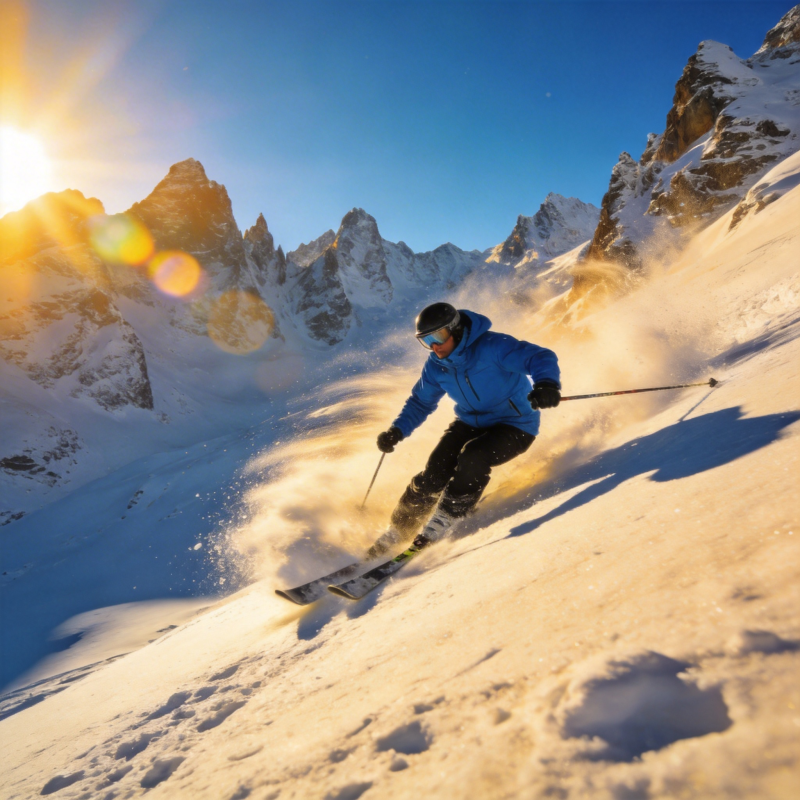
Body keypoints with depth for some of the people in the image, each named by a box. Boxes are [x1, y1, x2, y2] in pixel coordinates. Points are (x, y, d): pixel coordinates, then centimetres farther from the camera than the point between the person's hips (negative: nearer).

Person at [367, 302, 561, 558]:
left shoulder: (492, 347, -24)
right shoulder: (436, 365, -5)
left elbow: (540, 357, -30)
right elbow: (421, 402, 9)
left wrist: (546, 384, -53)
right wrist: (397, 430, -7)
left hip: (514, 425, -5)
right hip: (470, 423, 5)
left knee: (473, 457, -32)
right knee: (434, 473, -13)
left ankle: (442, 523, -14)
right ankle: (398, 531, 4)